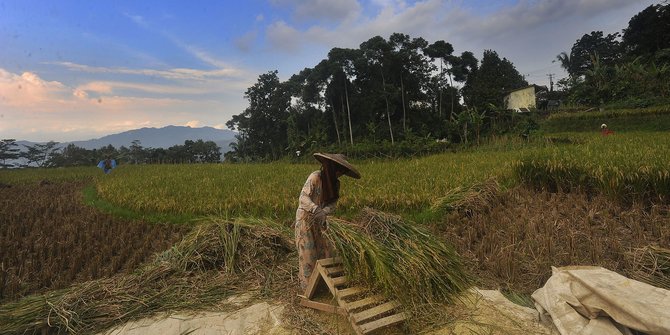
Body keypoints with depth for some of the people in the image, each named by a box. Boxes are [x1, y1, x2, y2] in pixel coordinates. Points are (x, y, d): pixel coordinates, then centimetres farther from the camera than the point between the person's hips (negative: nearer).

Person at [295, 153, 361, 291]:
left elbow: (333, 202, -4)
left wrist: (324, 212, -25)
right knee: (307, 251, -1)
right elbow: (303, 197, -27)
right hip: (305, 218, -6)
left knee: (323, 248, 7)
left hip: (318, 220, 7)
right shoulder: (315, 177, -21)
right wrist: (317, 210, -42)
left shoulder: (334, 183, 1)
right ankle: (306, 284, 12)